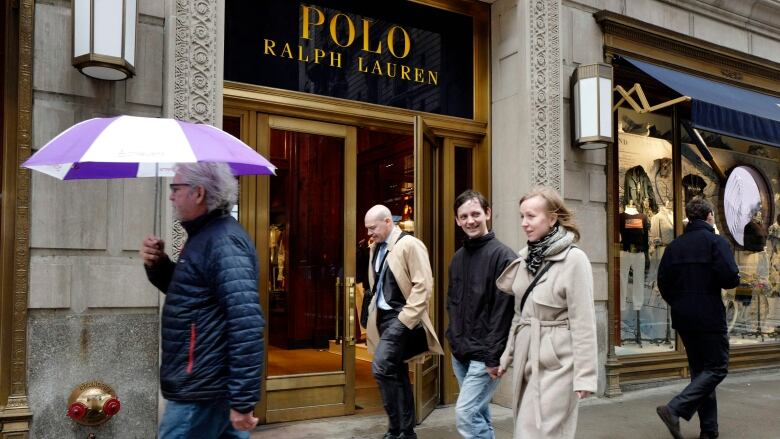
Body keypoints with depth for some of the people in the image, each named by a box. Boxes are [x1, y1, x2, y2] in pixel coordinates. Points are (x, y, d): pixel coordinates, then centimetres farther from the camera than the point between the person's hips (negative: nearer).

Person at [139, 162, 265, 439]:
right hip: (206, 385, 10)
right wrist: (158, 265, 5)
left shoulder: (223, 241, -20)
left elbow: (246, 325, -27)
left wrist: (242, 400, -27)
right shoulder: (205, 236, 12)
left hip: (202, 393, -10)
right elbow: (188, 292, 24)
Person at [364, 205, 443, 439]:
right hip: (383, 316, 8)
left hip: (401, 317, -8)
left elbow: (423, 285, -16)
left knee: (381, 366, -20)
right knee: (397, 372, 13)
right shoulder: (376, 248, 12)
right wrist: (374, 312, 13)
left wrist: (405, 318, -19)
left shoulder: (410, 245, -11)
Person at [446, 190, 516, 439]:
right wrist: (454, 339, 10)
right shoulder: (457, 258, 10)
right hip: (460, 354, 7)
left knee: (465, 414, -10)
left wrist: (494, 356, -19)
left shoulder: (502, 256, -13)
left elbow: (504, 310, -18)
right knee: (478, 413, 16)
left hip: (485, 356, -7)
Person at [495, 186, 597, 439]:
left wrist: (584, 374, -16)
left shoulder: (574, 259, -14)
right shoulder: (526, 257, 6)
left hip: (556, 362, -7)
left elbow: (583, 322, -15)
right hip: (527, 359, 7)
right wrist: (508, 355, 17)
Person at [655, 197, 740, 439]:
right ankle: (675, 409, -15)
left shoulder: (674, 245, 7)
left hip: (683, 318, 6)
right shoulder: (716, 241, -9)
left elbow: (663, 281, 5)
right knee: (717, 367, 2)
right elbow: (730, 278, -18)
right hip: (709, 316, -6)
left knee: (700, 369, 15)